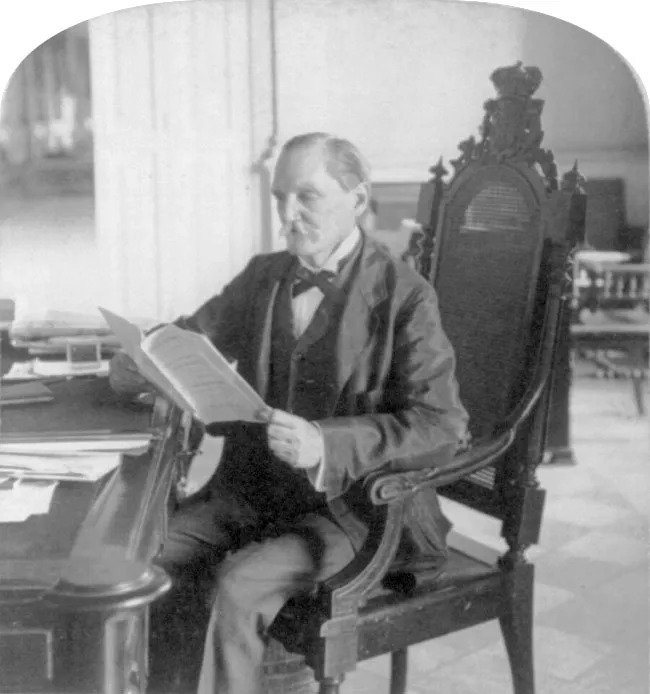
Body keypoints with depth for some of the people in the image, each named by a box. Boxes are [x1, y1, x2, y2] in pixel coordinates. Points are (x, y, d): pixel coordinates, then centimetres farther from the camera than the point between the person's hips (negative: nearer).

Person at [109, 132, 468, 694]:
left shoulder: (405, 296, -8)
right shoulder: (264, 276, 11)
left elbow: (440, 427, -15)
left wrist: (328, 444, -30)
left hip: (348, 504, -5)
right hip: (249, 490, 6)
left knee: (239, 586, -28)